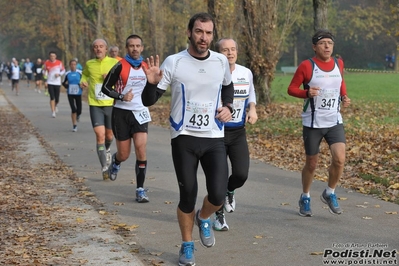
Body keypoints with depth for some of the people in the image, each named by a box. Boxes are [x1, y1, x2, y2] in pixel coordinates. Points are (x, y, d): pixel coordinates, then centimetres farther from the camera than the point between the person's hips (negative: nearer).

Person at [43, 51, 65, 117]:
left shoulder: (59, 63, -2)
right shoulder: (46, 63, -1)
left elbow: (63, 70, 8)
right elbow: (45, 72, 10)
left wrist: (59, 74, -12)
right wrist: (45, 81, 3)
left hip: (57, 83, 1)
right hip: (50, 83, -1)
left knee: (57, 99, 4)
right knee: (52, 98, -10)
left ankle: (55, 106, 37)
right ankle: (53, 112, -4)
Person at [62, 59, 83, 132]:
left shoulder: (79, 72, -2)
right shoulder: (67, 74, 0)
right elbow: (64, 83, 13)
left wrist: (81, 86, -9)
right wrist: (67, 86, -4)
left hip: (78, 94, 0)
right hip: (70, 94, 0)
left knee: (79, 111, -1)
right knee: (73, 109, -11)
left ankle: (77, 115, 38)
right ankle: (74, 125, 2)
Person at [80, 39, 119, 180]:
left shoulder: (115, 63, -2)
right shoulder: (89, 64, 4)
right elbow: (84, 74, 24)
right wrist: (83, 81, 3)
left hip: (111, 104, 0)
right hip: (95, 105, 0)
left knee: (109, 135, 15)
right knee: (100, 135, -13)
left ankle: (107, 150, 51)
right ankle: (104, 168, -8)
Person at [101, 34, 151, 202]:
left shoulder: (146, 67, 5)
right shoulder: (120, 66, -10)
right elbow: (105, 88, -8)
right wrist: (121, 97, -20)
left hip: (140, 113, 3)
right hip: (121, 113, -2)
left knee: (141, 150, -14)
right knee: (124, 155, 5)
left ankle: (140, 189, -5)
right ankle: (115, 161, 44)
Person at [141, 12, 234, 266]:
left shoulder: (221, 61, 1)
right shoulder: (173, 62, -8)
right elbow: (148, 101, -7)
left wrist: (228, 107, 5)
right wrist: (152, 83, -27)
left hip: (214, 138, 2)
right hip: (184, 138, -2)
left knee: (218, 196, -9)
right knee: (187, 196, 2)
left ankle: (204, 218, 27)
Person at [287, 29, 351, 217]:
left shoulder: (338, 64, 5)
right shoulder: (306, 66, -9)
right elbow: (291, 88, -5)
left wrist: (344, 97, 5)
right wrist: (307, 93, -23)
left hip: (335, 122, 3)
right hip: (312, 123, -3)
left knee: (339, 159, -14)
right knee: (311, 164, 6)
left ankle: (329, 194, 11)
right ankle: (305, 198, 30)